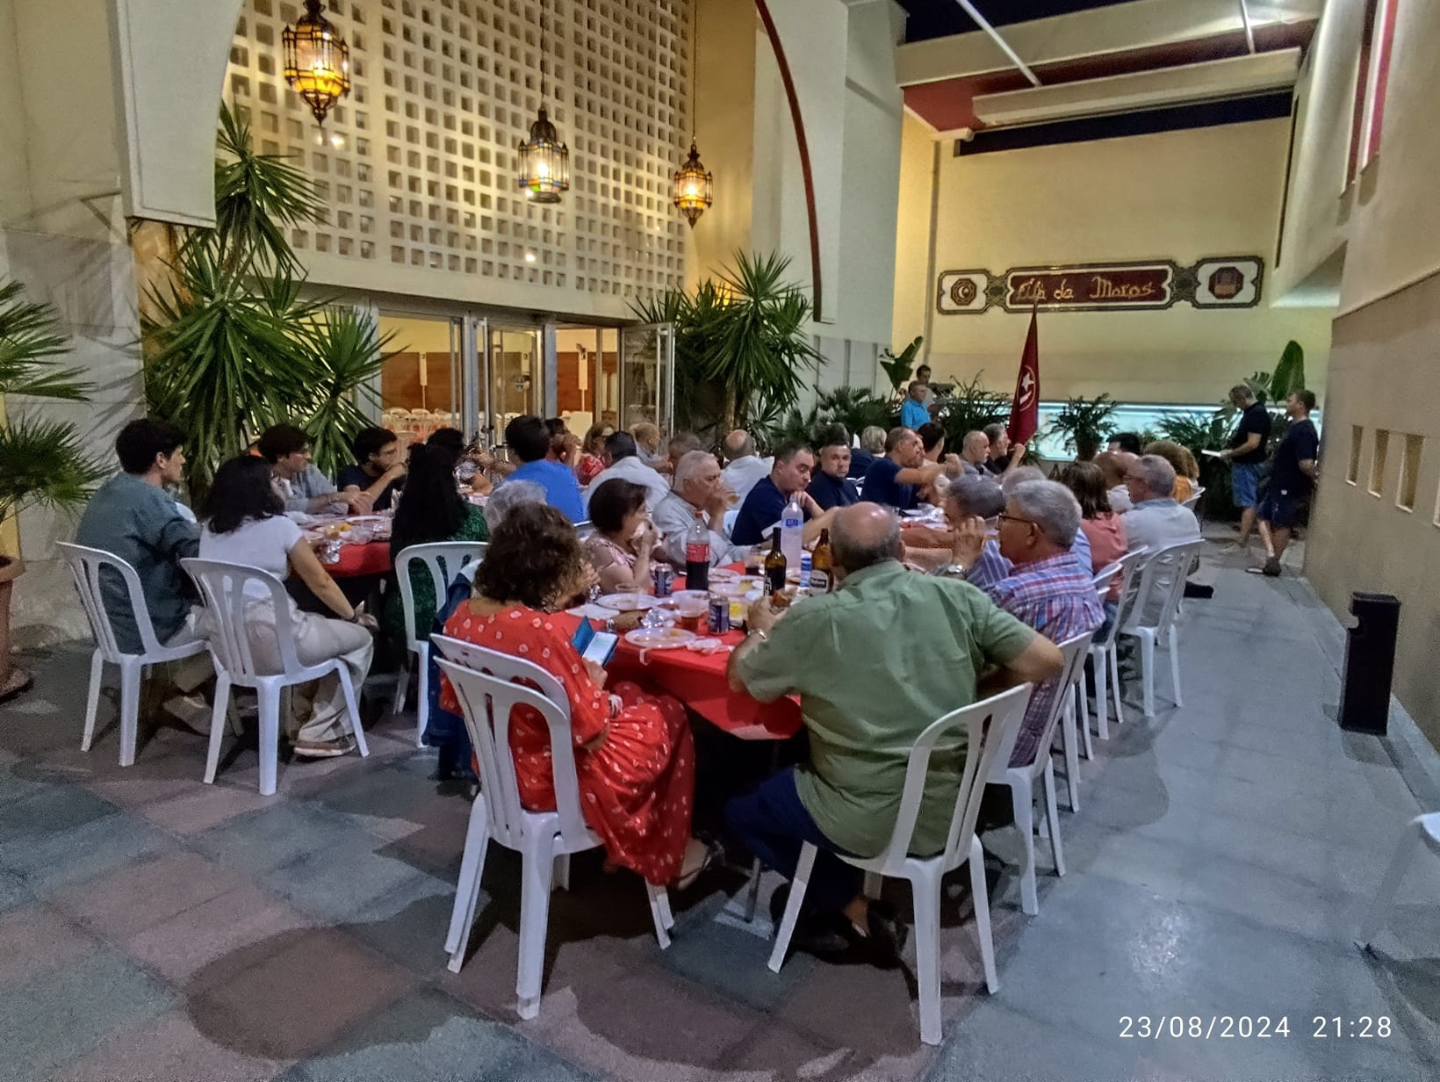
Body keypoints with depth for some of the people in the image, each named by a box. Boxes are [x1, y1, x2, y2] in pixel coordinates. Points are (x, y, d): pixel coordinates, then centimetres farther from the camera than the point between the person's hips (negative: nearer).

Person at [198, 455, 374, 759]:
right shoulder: (278, 525, -5)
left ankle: (297, 721, 36)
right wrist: (354, 616, 18)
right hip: (269, 642, -7)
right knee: (360, 638, 13)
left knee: (312, 624, 33)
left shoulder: (209, 529, 11)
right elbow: (321, 583, 3)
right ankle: (319, 735, 10)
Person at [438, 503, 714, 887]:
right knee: (668, 714, 15)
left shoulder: (463, 616, -8)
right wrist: (596, 686, -4)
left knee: (631, 697, 26)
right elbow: (593, 733, -25)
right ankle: (665, 857, 32)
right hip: (559, 780, -7)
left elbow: (453, 702, 7)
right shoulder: (543, 631, -33)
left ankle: (625, 842, 36)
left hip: (499, 768, 8)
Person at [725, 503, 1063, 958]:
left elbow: (738, 678, -3)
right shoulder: (958, 597, -10)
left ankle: (855, 913, 16)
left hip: (868, 822, -5)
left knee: (741, 808, 20)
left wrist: (762, 628, 17)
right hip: (950, 811, 6)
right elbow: (1046, 661, -7)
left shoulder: (815, 620, -19)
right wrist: (975, 698, 7)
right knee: (802, 767, 30)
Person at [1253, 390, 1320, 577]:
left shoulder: (1304, 431, -23)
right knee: (1264, 516, 11)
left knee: (1282, 525, 0)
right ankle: (1271, 557, 9)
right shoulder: (1295, 426, 9)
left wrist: (1315, 477, -13)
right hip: (1281, 485, 9)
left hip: (1292, 489, -9)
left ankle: (1273, 562, 8)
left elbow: (1306, 464, -30)